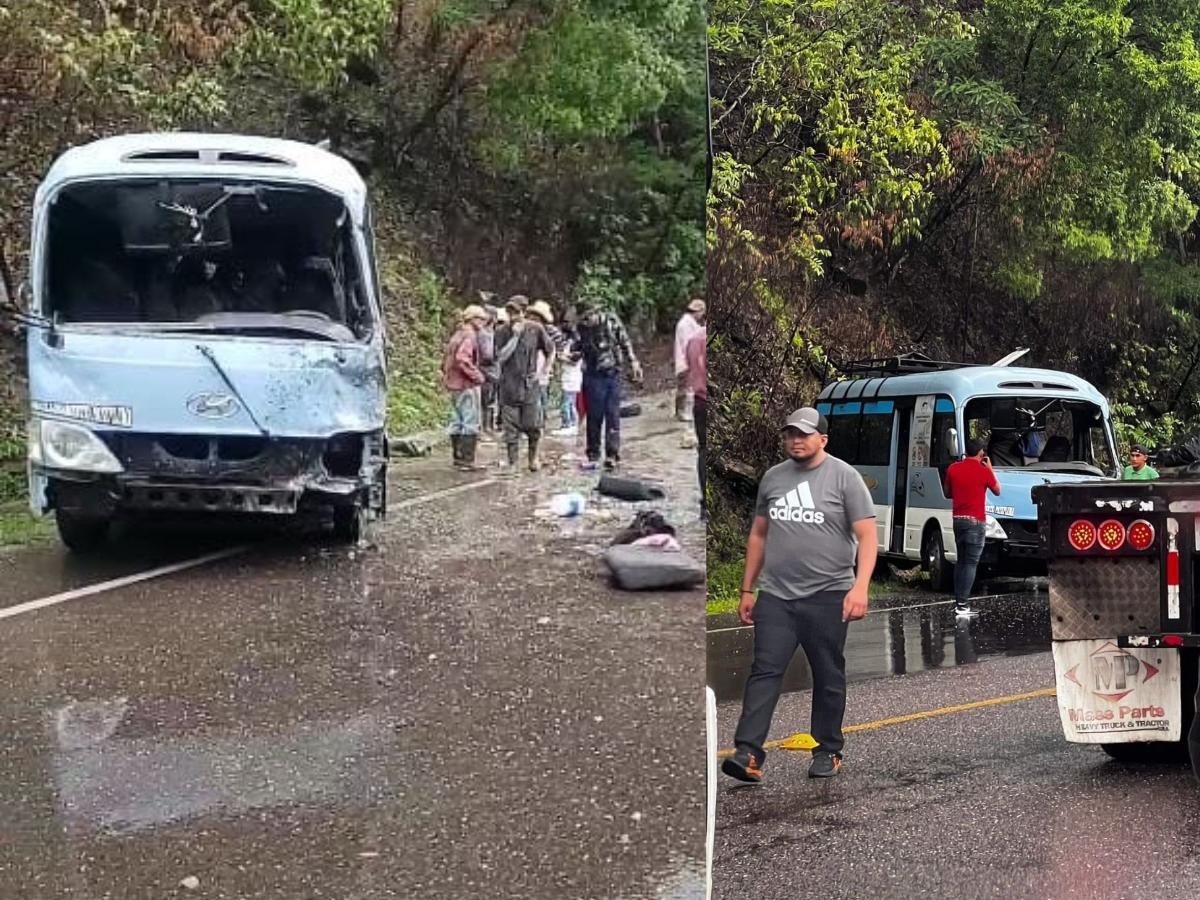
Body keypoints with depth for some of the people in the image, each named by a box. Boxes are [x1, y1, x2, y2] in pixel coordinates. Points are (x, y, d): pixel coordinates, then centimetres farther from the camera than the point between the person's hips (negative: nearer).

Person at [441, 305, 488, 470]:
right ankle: (467, 460, -8)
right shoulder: (469, 336, -13)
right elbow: (462, 360, -26)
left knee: (457, 423, 12)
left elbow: (447, 360, 20)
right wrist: (477, 376, -18)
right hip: (467, 386, -10)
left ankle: (458, 458, 18)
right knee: (471, 424, -7)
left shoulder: (457, 335, 17)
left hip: (453, 385, 10)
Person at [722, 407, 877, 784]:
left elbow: (866, 536, -7)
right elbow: (758, 535, 18)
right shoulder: (772, 477, 12)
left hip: (826, 596, -3)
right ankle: (748, 752, -11)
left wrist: (860, 587, -20)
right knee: (765, 671, -6)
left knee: (828, 677, 7)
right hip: (775, 596, 3)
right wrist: (747, 590, 15)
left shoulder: (844, 477, -2)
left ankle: (828, 752, 20)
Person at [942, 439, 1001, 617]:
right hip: (975, 521, -5)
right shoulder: (984, 471, -9)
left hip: (958, 519, 5)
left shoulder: (953, 469, 3)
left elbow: (947, 493, 15)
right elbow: (997, 491, 8)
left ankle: (957, 602, 14)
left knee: (961, 561, 15)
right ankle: (962, 605, -11)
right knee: (971, 563, -5)